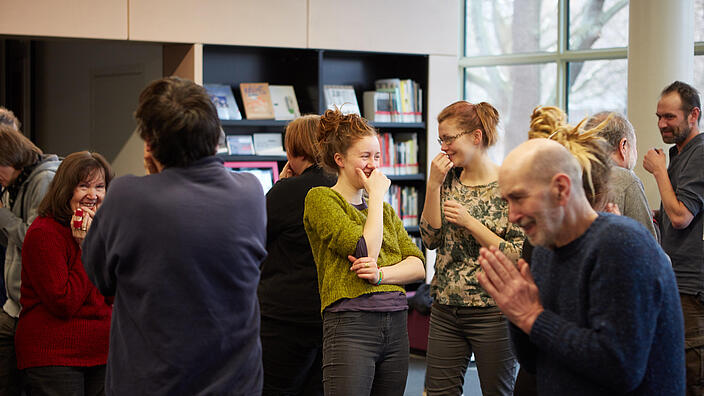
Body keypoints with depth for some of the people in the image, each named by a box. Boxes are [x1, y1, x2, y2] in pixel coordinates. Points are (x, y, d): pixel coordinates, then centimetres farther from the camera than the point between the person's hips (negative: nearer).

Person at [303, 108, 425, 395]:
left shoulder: (385, 209, 20)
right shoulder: (320, 199, -1)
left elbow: (418, 265, 9)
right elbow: (366, 250, -13)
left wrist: (382, 274, -10)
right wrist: (376, 196, -3)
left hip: (395, 324, 7)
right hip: (350, 324, -6)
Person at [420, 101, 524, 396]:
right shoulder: (448, 179, 7)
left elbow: (518, 255, -11)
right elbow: (431, 239, 1)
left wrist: (470, 222, -18)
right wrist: (433, 185, -8)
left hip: (492, 312, -5)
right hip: (445, 309, 5)